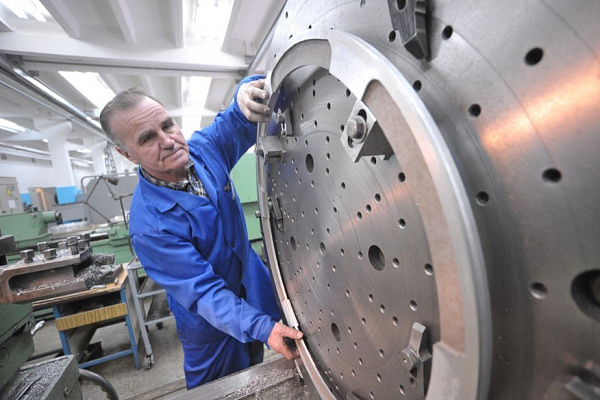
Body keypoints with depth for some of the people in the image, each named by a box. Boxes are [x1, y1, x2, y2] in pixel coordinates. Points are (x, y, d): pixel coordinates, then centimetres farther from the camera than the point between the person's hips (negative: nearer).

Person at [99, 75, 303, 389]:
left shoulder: (203, 147, -15)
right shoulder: (149, 225, -29)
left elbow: (240, 119, -10)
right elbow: (204, 292, -27)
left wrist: (246, 92, -34)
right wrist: (261, 328, -36)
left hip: (255, 284, 5)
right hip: (212, 322, -4)